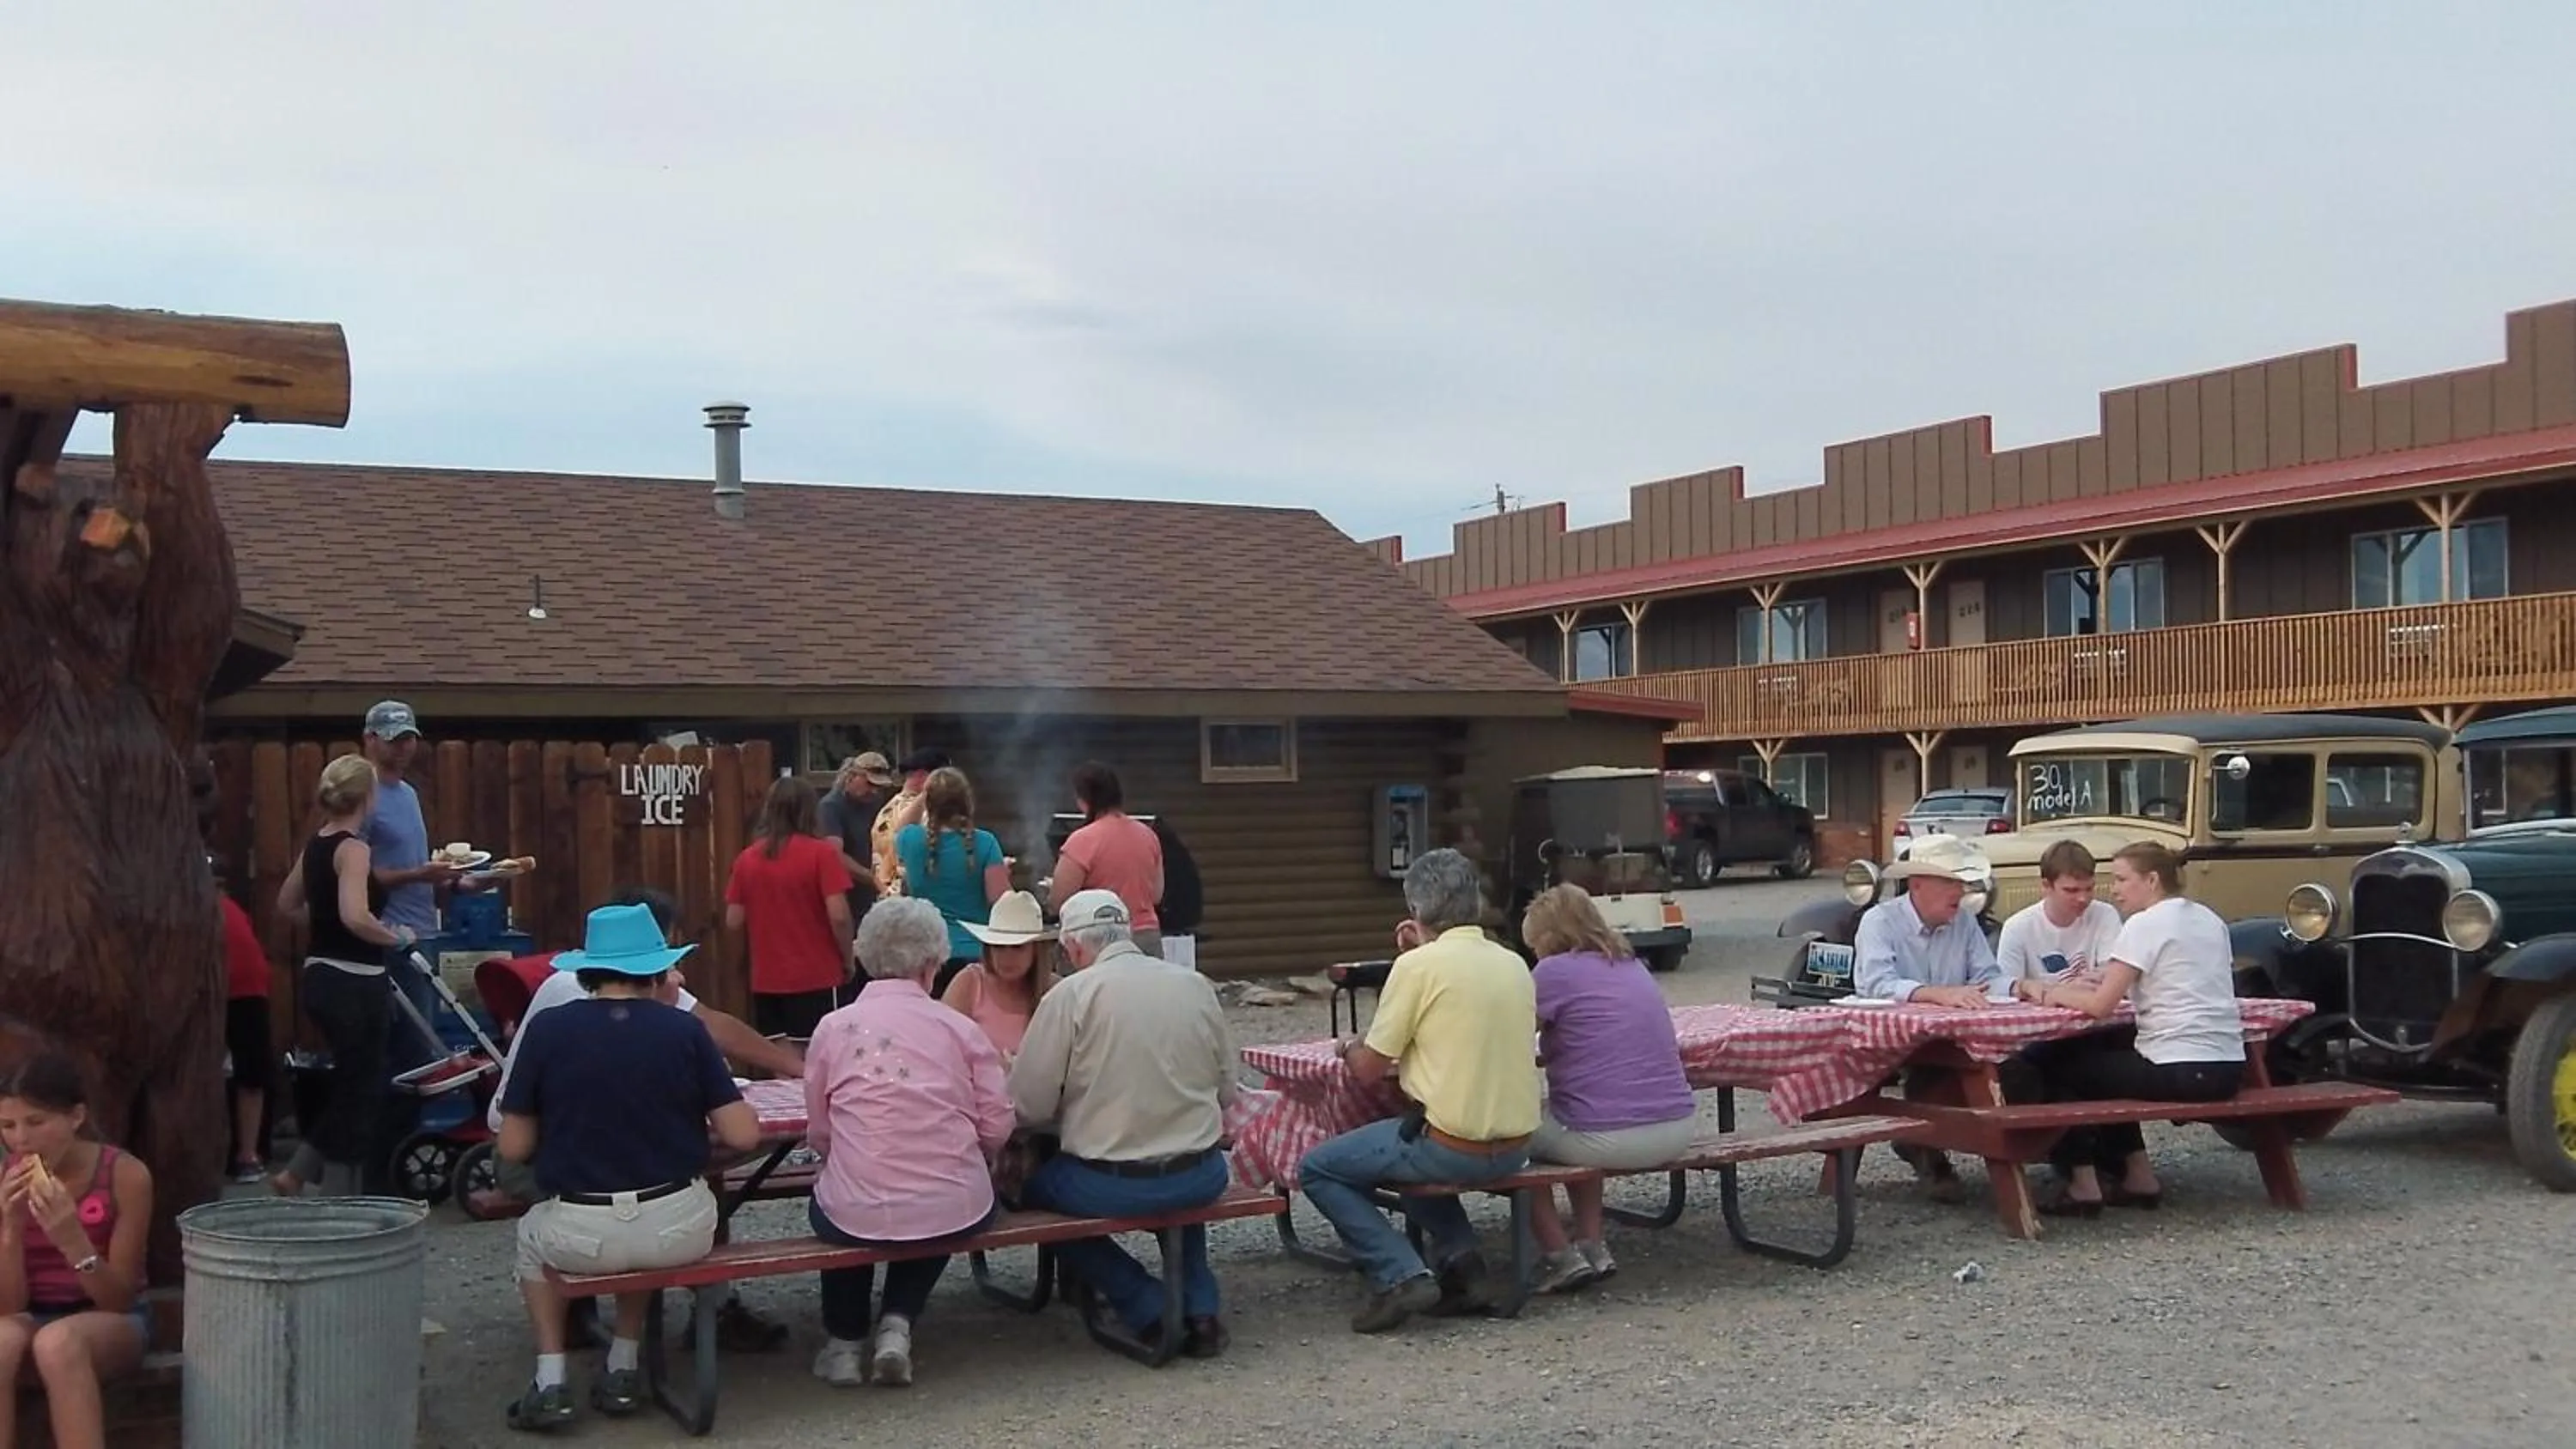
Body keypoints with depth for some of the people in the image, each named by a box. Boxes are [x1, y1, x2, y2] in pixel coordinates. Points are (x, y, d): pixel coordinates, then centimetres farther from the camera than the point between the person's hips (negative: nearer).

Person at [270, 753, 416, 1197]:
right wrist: (396, 938, -15)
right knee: (362, 1088, 1)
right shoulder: (353, 849, -16)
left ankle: (296, 1173, 19)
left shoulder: (316, 845, 9)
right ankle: (358, 1193, 5)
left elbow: (287, 903, 24)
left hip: (318, 977, 9)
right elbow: (356, 916, -29)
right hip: (354, 984, -9)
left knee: (351, 1082, 19)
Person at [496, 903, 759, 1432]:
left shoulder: (546, 1029, -4)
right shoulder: (684, 1028, -4)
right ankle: (624, 1369, 33)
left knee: (532, 1234, 35)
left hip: (581, 1234, -1)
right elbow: (743, 1135, -5)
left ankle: (551, 1381, 22)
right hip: (680, 1229, 1)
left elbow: (515, 1148, 0)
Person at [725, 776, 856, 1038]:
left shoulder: (747, 858, 3)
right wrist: (849, 959, 1)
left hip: (765, 981, 4)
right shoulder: (821, 853, -9)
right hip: (816, 979, -4)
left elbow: (734, 923, 5)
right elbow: (838, 916, -14)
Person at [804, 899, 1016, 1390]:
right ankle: (898, 1323, 18)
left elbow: (818, 1134, 4)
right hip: (957, 1213, 0)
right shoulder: (960, 1029, -1)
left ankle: (845, 1340, 32)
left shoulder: (833, 1027, -1)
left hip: (857, 1217, 0)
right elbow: (997, 1128, -1)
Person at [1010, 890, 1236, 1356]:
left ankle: (1148, 1309, 11)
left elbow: (1027, 1107, -8)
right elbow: (1226, 1092, 10)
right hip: (1203, 1179, 5)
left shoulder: (1072, 994, -10)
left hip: (1111, 1186, -4)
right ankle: (1200, 1307, 21)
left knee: (1036, 1186, 25)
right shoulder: (1197, 986, 3)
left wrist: (1075, 1113, 14)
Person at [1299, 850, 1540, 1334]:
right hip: (1516, 1148, 7)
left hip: (1453, 1147, -7)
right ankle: (1461, 1258, 15)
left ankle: (1400, 1276, -3)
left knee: (1317, 1170, 10)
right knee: (1412, 1148, 35)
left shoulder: (1419, 966, -13)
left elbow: (1368, 1071, -8)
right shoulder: (1513, 963, 5)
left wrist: (1350, 1047, 15)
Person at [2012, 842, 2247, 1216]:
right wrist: (2079, 986, 15)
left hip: (2180, 1073, -8)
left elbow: (2100, 1005, -13)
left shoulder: (2145, 924, -10)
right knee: (2108, 1049, 31)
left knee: (2058, 1063, 13)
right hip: (2228, 1070, 8)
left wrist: (2052, 994, 5)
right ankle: (2138, 1176, 28)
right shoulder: (2208, 919, 14)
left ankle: (2083, 1186, 14)